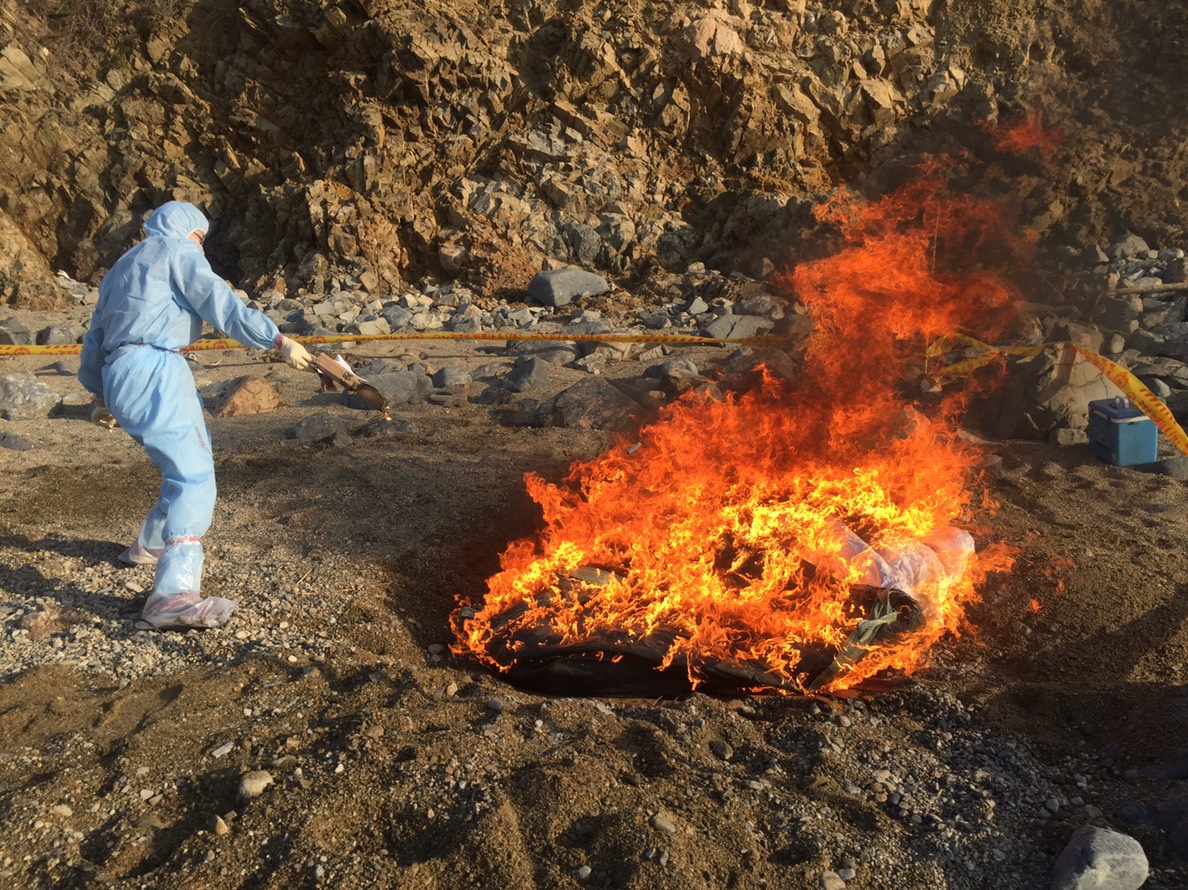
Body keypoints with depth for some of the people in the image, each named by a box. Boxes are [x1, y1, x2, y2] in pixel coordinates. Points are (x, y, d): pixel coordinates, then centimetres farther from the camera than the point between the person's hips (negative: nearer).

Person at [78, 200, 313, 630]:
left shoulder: (122, 266, 31)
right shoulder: (177, 249, 6)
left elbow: (95, 337, 35)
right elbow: (221, 304, -9)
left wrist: (97, 387, 49)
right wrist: (279, 340, -14)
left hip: (120, 374, 9)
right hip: (153, 371, -9)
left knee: (185, 466, 25)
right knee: (194, 475, -18)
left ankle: (148, 546, 41)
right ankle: (172, 594, -31)